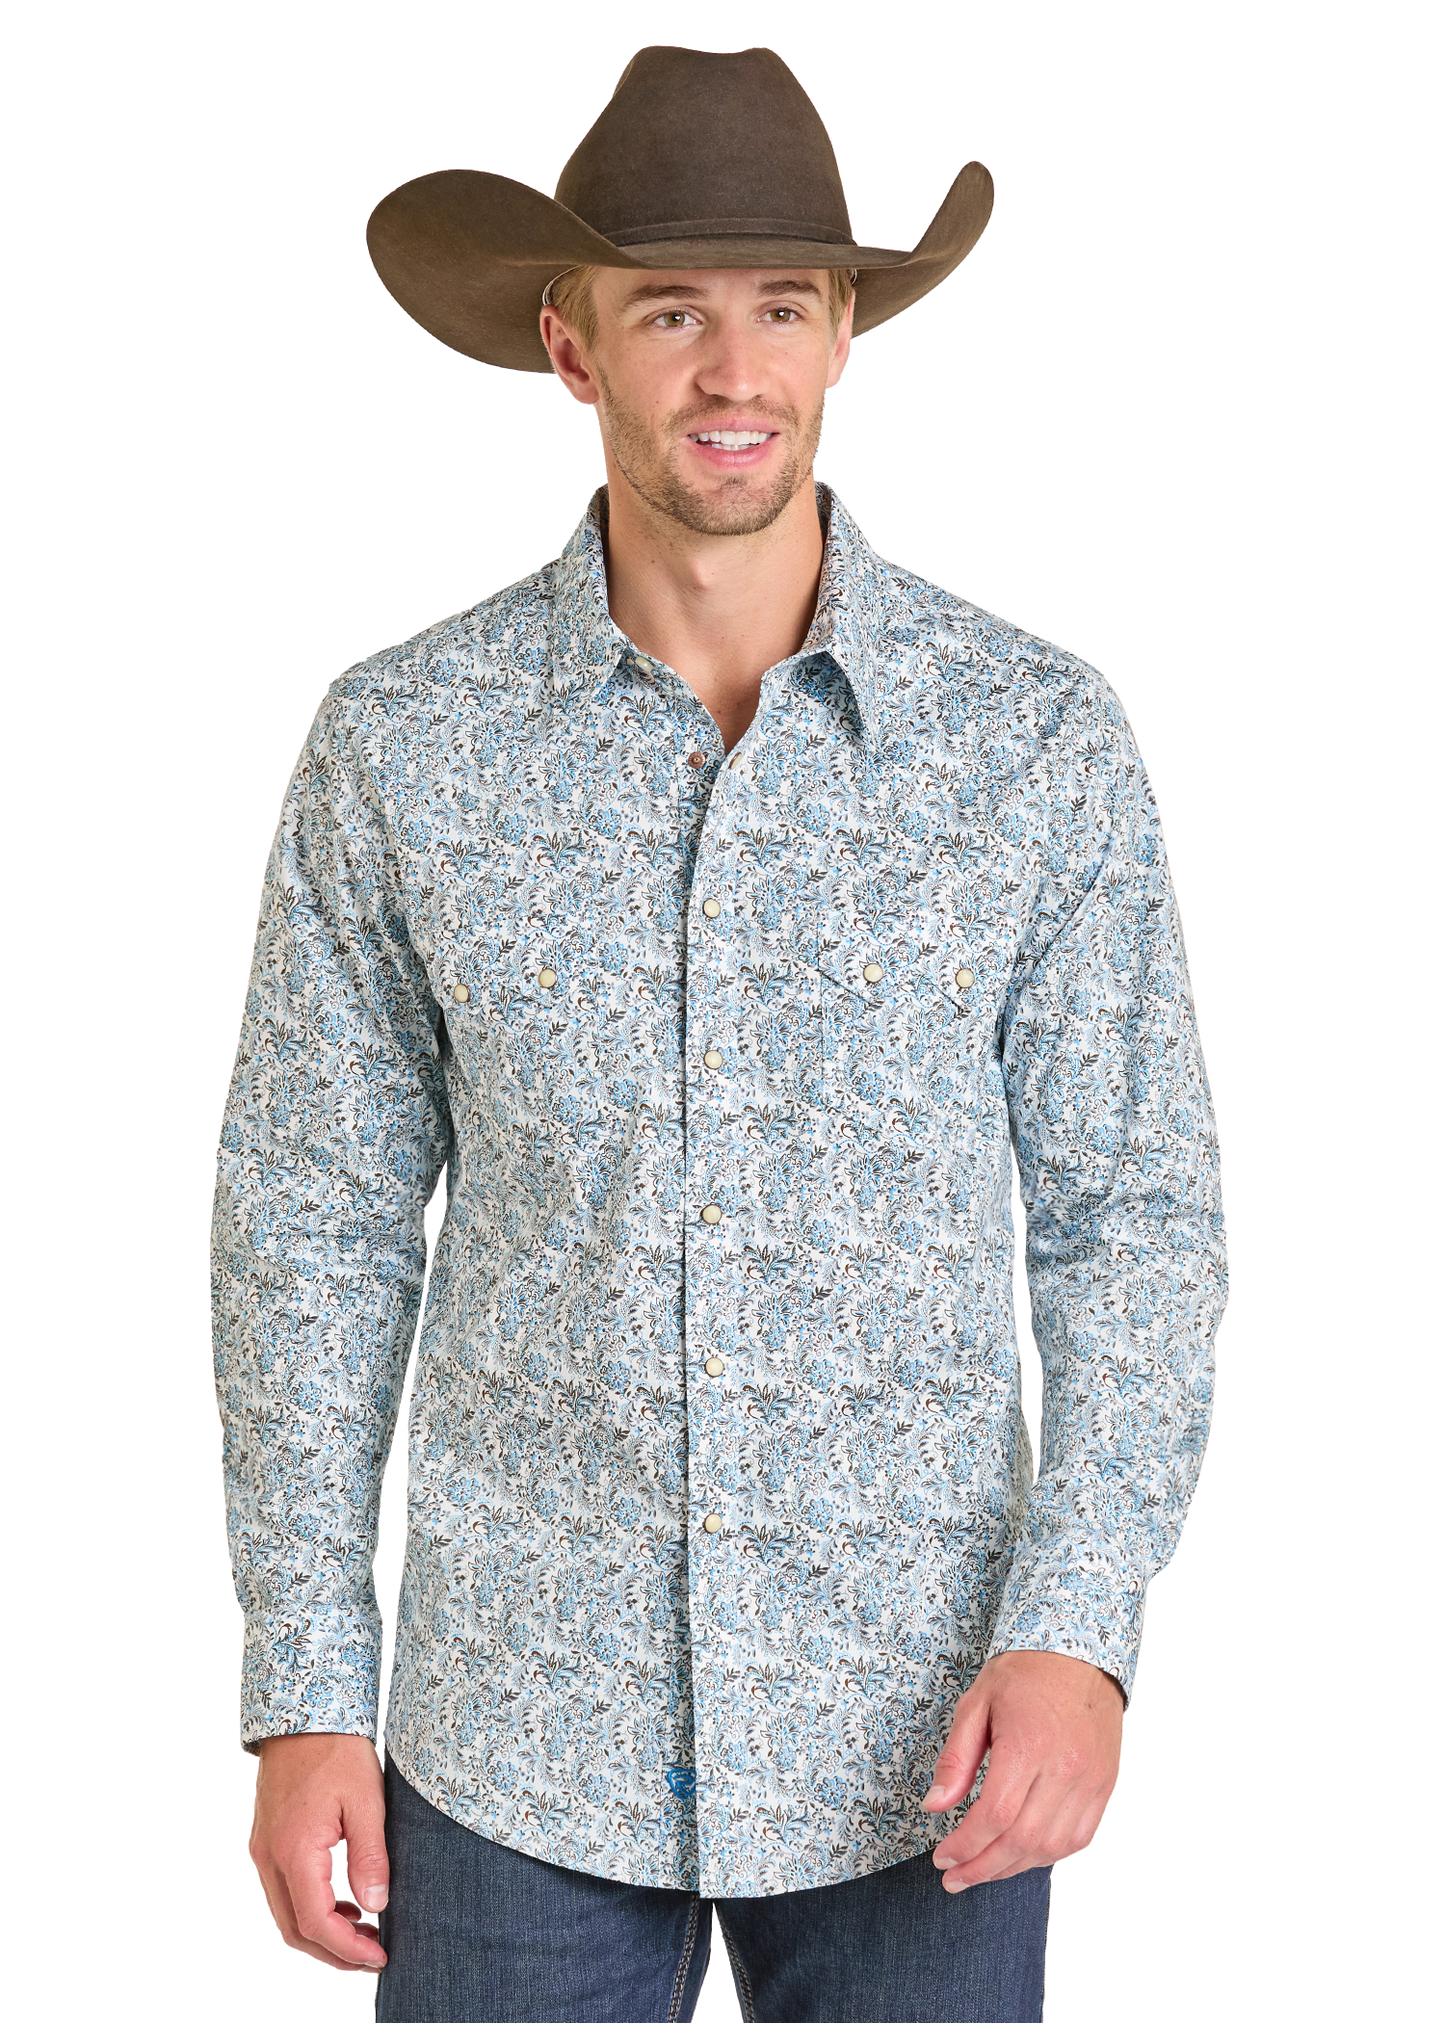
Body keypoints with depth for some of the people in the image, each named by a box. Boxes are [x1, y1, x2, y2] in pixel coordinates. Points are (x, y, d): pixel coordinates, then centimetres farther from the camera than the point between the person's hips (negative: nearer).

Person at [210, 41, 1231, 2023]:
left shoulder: (1044, 733, -6)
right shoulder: (397, 740, -4)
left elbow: (1137, 1218, -3)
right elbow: (315, 1221, 1)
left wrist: (1081, 1637, -16)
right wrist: (303, 1701, -2)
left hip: (918, 1746, 0)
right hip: (524, 1730, 1)